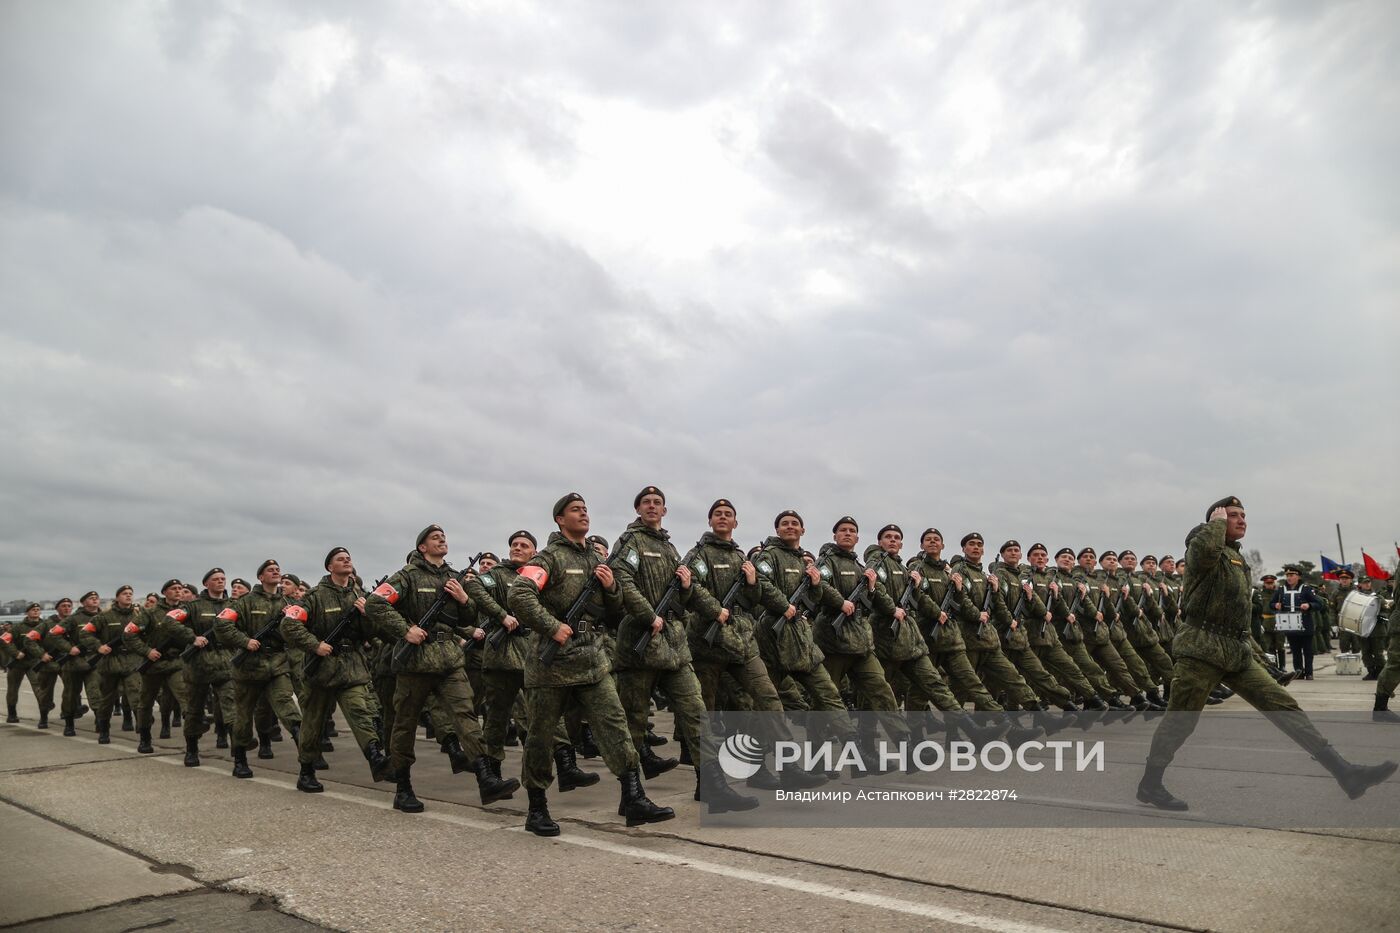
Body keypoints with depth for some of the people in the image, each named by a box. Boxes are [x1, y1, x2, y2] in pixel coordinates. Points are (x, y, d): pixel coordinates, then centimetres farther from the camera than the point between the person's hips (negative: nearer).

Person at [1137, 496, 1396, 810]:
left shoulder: (1237, 558, 21)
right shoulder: (1201, 547, -5)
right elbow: (1207, 547, -33)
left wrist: (1249, 646, 26)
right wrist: (1217, 521, -14)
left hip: (1238, 653, 8)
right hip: (1203, 649, -8)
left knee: (1285, 707, -1)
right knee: (1180, 721, -3)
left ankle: (1345, 772, -1)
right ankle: (1150, 784, 9)